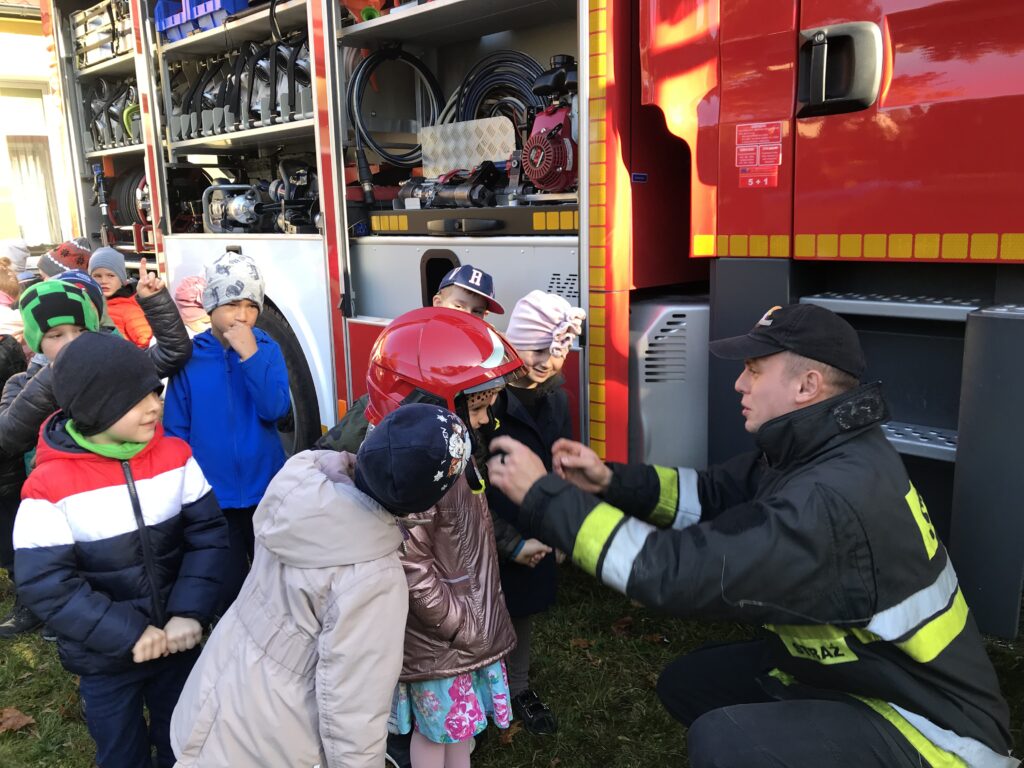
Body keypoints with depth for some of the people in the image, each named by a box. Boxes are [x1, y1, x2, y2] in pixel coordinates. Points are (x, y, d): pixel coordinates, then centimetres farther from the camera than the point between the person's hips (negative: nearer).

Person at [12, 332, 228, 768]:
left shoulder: (175, 455, -9)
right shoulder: (49, 486, -18)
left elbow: (208, 533, -9)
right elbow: (46, 585, -18)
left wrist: (189, 613, -20)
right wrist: (128, 634, -20)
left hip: (177, 642, 3)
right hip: (105, 660, -2)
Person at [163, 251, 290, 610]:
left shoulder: (267, 349, -5)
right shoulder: (189, 357, -6)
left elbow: (275, 410, -17)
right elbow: (176, 430, -2)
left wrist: (251, 355, -23)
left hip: (265, 490, 1)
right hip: (211, 495, -1)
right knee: (228, 587, 14)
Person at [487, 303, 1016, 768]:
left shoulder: (835, 498, -34)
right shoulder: (813, 450, -3)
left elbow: (677, 573, -35)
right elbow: (710, 494, 5)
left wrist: (543, 494, -29)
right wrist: (612, 482, -10)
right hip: (847, 669, 9)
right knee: (687, 682, 11)